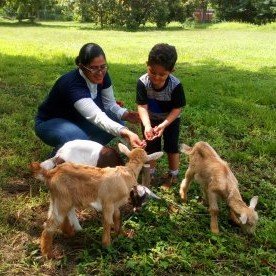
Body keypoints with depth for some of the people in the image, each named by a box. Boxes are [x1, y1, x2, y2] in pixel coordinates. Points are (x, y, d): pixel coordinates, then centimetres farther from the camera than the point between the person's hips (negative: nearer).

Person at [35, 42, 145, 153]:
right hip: (50, 122, -7)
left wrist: (125, 115, -27)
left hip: (76, 119, 7)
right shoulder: (72, 84, -37)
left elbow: (110, 104, -5)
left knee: (117, 122, -14)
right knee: (81, 139, -37)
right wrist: (126, 133, -61)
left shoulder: (102, 76, -15)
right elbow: (97, 118, -47)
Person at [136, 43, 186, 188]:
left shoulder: (175, 85, -32)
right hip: (150, 119, 2)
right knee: (150, 147, 13)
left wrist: (163, 125, -35)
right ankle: (150, 173, 33)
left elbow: (177, 109, -24)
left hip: (170, 120, -1)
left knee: (171, 147, 9)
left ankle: (173, 175, 28)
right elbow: (142, 106, -27)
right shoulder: (143, 82, -29)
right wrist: (147, 126, -41)